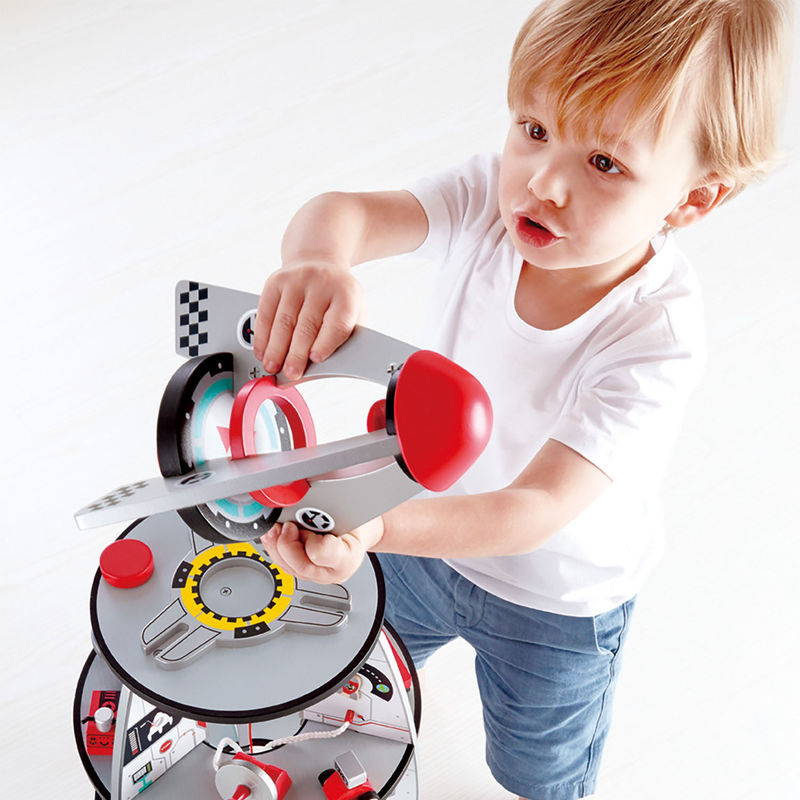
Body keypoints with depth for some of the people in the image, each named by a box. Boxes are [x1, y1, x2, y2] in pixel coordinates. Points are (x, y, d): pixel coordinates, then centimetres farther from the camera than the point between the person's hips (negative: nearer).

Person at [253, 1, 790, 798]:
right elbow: (346, 208, -40)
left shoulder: (654, 340, -38)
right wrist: (316, 256, -64)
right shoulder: (489, 200, -26)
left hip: (554, 602, -3)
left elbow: (535, 509, -42)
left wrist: (377, 531, -58)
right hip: (428, 516, 4)